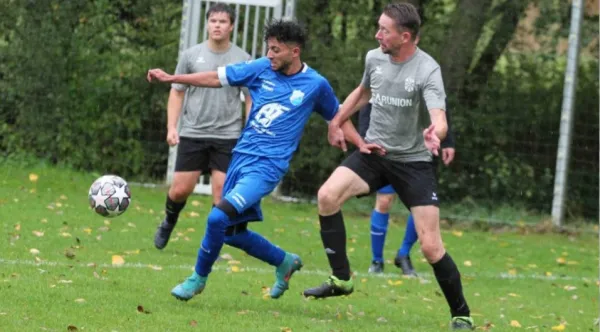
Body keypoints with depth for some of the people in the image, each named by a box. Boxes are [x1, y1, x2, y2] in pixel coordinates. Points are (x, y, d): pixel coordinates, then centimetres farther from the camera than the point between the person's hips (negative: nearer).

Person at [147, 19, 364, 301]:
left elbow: (337, 117, 12)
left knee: (219, 217, -21)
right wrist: (171, 78, 3)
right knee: (232, 232, 10)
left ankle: (198, 279, 0)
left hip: (267, 165, -5)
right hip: (241, 156, 5)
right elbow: (217, 78, 6)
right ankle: (285, 262, 34)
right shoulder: (262, 69, 3)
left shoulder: (316, 85, -3)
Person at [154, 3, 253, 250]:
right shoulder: (191, 55, 2)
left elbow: (250, 98, 7)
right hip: (193, 134, 0)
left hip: (228, 137, 0)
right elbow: (177, 92, 8)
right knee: (180, 190, 1)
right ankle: (169, 222, 32)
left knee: (221, 192, -6)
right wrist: (171, 127, -1)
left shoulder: (242, 59, 2)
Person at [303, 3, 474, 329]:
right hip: (373, 152, 5)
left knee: (431, 247, -10)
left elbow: (439, 120, -35)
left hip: (413, 162, -5)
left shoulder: (427, 71, -21)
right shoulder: (374, 58, -3)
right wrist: (336, 122, 18)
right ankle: (341, 279, -6)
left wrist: (434, 134, -58)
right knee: (327, 196, -20)